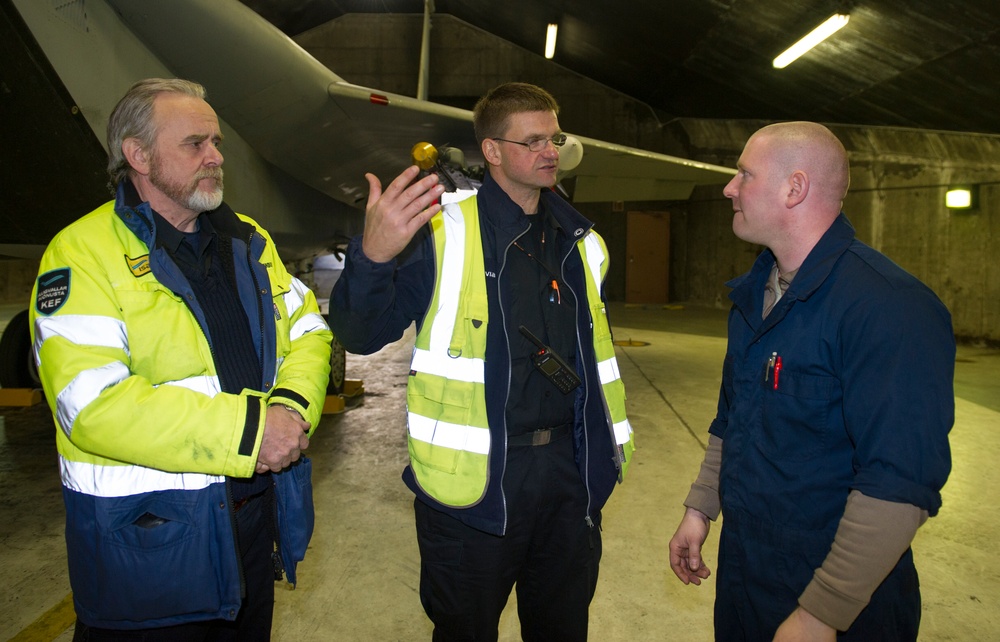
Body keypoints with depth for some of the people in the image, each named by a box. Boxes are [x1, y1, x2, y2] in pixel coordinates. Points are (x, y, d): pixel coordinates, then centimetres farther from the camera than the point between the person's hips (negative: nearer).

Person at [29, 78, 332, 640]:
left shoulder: (247, 239, 8)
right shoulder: (83, 255, -12)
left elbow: (308, 327, 9)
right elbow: (94, 404, -23)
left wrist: (293, 405, -12)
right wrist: (247, 431, -24)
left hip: (254, 513, 6)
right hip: (146, 533, -6)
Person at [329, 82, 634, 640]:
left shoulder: (582, 242, 8)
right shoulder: (442, 234, -10)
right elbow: (361, 336, -14)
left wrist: (609, 445, 18)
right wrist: (372, 257, -33)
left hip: (567, 472, 5)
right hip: (474, 479, -4)